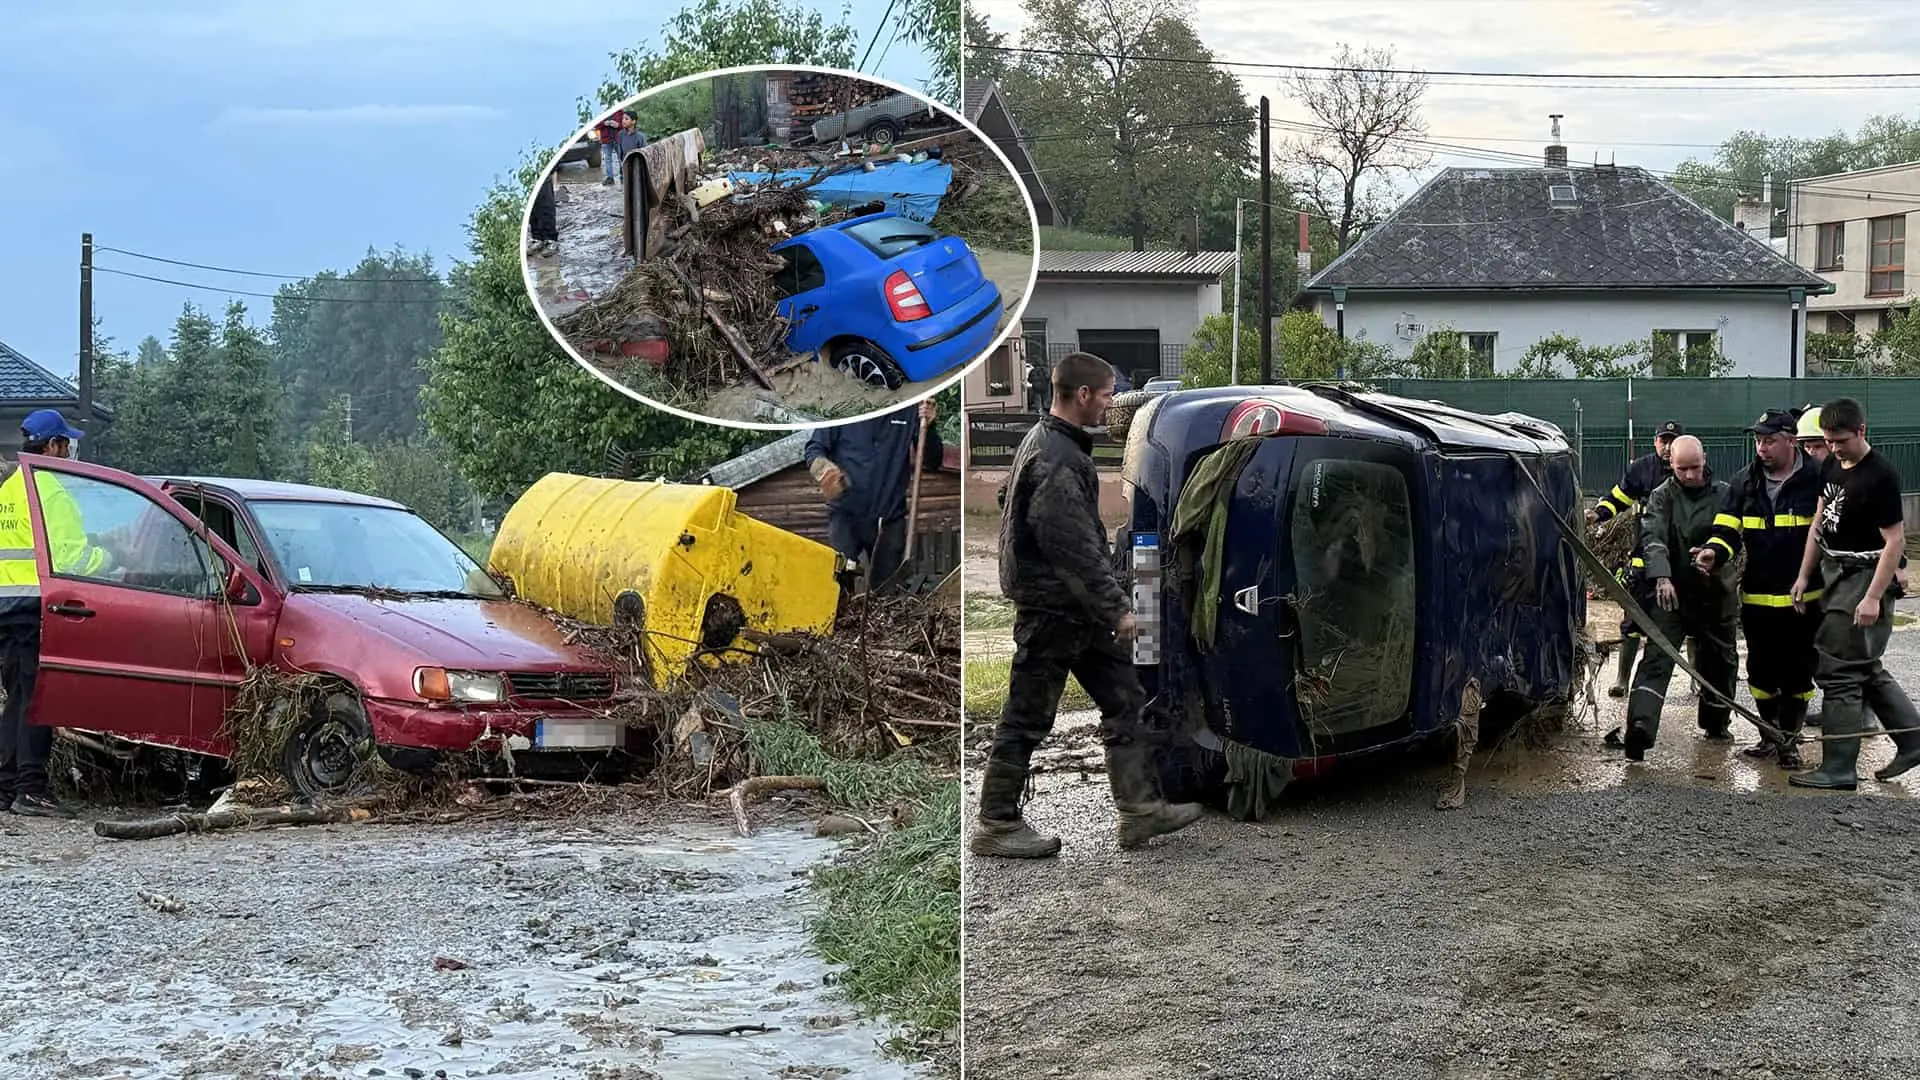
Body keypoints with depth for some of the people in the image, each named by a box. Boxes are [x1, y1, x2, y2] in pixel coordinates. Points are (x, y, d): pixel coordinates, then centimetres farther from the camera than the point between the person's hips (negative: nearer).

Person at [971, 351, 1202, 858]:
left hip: (1079, 610, 10)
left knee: (1125, 702, 12)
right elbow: (1073, 548, -25)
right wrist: (1115, 608, -19)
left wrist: (1109, 603, 21)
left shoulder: (1058, 445, 13)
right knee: (1028, 718, 0)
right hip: (1051, 611, -10)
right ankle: (995, 824, 11)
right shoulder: (1054, 460, -21)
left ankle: (1141, 808, 17)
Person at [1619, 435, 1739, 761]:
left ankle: (1716, 722, 36)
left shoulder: (1724, 494, 5)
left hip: (1715, 593, 3)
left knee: (1720, 660, 15)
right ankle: (1640, 727, -26)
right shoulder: (1662, 497, 0)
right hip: (1672, 592, -3)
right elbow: (1652, 537, -14)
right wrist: (1662, 577, -31)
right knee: (1657, 659, -15)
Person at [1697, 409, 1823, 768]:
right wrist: (1714, 553, -22)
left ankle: (1789, 740, 17)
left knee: (1797, 672, 4)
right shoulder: (1745, 482, 4)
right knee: (1761, 670, 11)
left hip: (1803, 600, -4)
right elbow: (1728, 530, 0)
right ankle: (1770, 736, 26)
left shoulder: (1816, 479, -8)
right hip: (1757, 599, 4)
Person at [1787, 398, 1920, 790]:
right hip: (1835, 575, 9)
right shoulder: (1831, 465, 8)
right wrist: (1804, 575, 13)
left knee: (1840, 672, -7)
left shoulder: (1880, 476, -18)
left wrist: (1873, 597, -21)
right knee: (1866, 669, 16)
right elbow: (1819, 522, 16)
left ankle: (1838, 770, -2)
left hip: (1863, 577, -9)